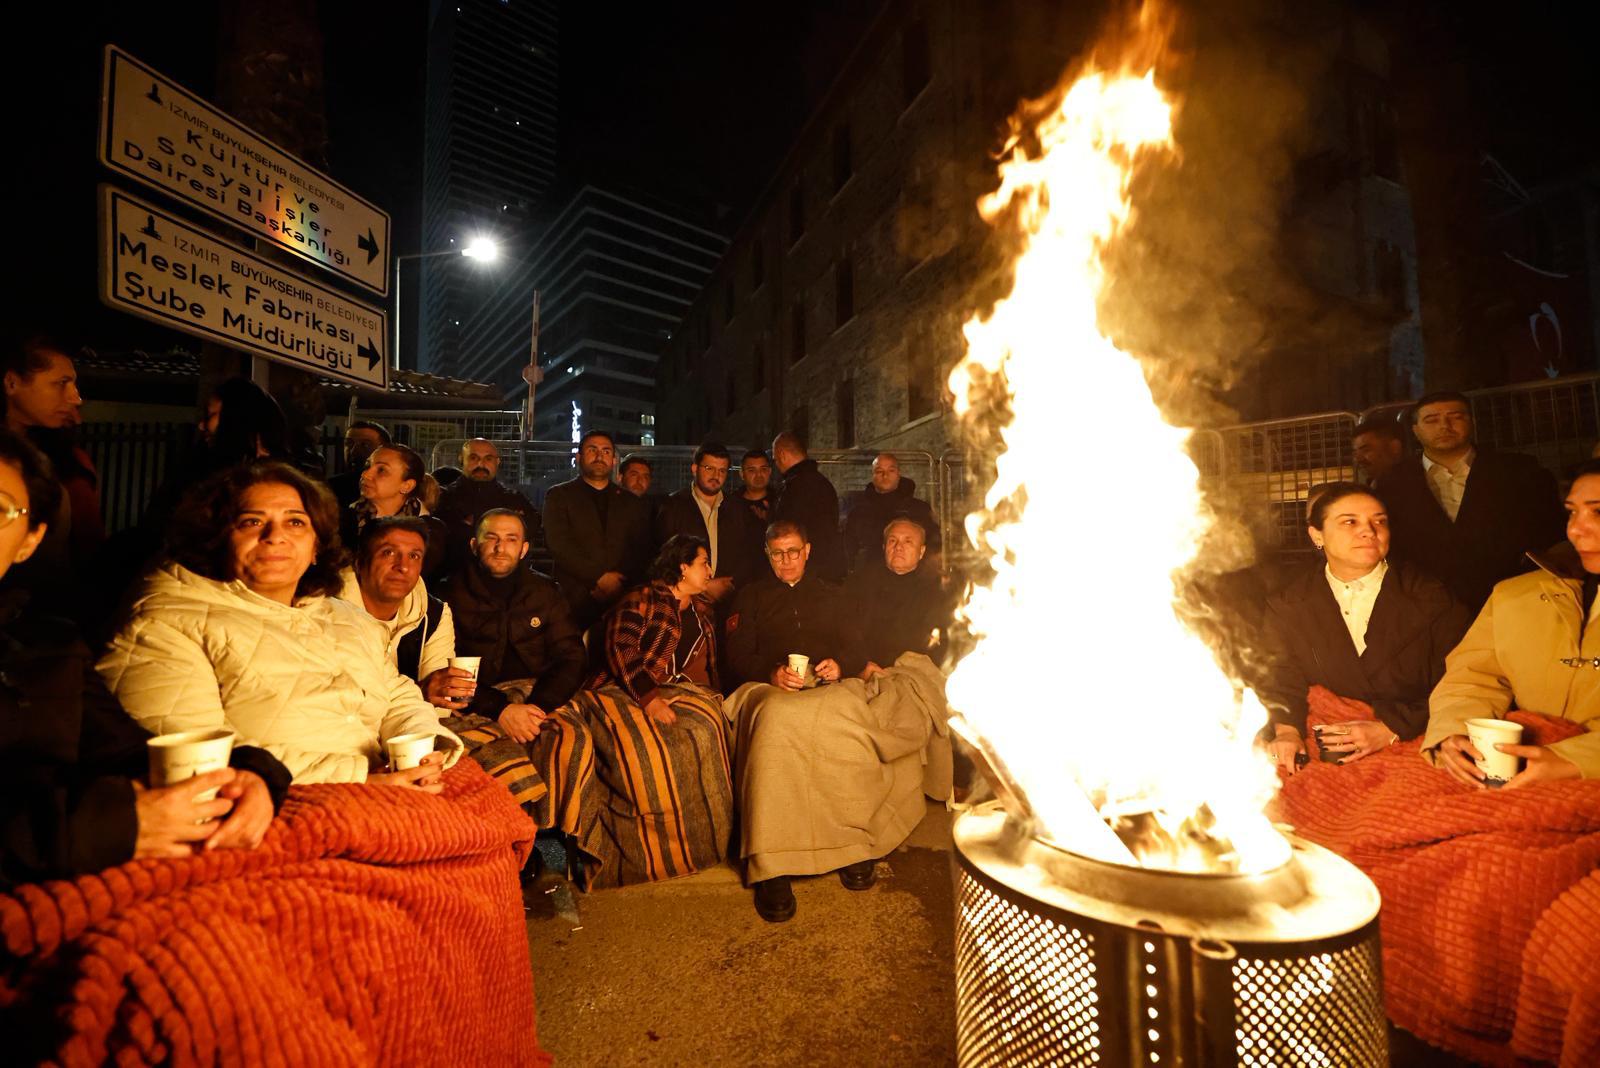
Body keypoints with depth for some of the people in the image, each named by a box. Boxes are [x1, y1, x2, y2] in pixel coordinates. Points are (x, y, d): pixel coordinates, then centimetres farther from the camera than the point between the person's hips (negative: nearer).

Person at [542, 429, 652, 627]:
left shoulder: (632, 503, 16)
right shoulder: (559, 496, 9)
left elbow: (642, 551, 7)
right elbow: (559, 545, -4)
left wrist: (619, 583, -8)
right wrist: (599, 578, -12)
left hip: (622, 599, 2)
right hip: (574, 601, -2)